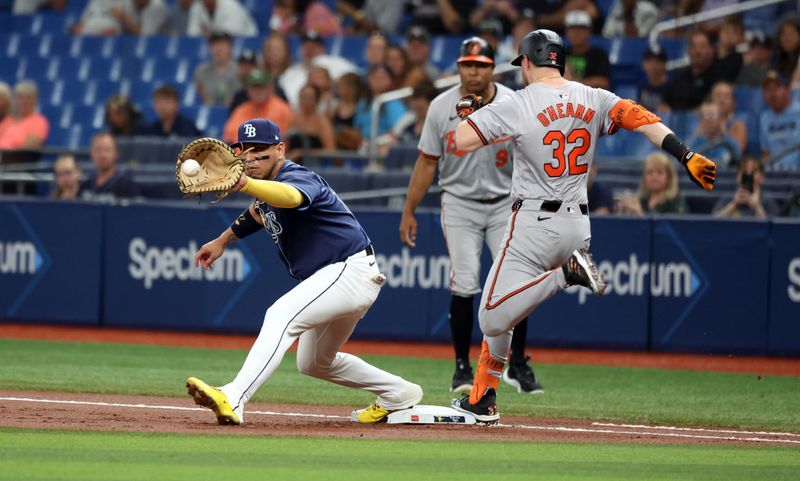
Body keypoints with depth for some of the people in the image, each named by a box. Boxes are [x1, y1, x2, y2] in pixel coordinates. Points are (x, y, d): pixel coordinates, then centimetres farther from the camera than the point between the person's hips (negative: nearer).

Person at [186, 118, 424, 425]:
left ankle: (234, 400, -45)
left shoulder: (297, 177, -20)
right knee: (313, 363, 25)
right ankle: (399, 394, 37)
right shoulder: (264, 192, 9)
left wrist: (245, 185, -64)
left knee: (282, 316, -31)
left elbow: (292, 197, -47)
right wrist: (222, 241, 31)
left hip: (350, 270, -12)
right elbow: (255, 215, 34)